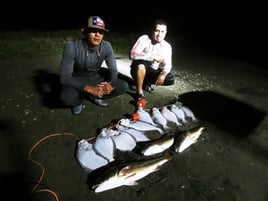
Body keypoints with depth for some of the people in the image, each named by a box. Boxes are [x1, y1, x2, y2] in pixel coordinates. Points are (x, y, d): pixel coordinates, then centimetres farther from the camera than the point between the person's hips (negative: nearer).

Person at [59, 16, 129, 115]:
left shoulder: (106, 46, -17)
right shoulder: (72, 46, -27)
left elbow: (113, 69, -10)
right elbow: (64, 77, -28)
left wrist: (111, 84, -34)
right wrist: (89, 88, -41)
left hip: (96, 78, 3)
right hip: (77, 80, -3)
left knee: (124, 86, -15)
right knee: (66, 96, -36)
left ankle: (93, 96, 4)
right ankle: (78, 101, 3)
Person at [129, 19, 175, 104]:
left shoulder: (167, 46, -6)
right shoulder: (144, 39, -18)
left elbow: (167, 65, -12)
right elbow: (133, 54, -32)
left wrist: (163, 74, -34)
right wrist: (152, 56, -35)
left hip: (152, 72, 4)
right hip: (139, 70, -4)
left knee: (171, 79, -16)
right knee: (141, 63, -37)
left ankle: (146, 83, 8)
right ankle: (139, 92, -18)